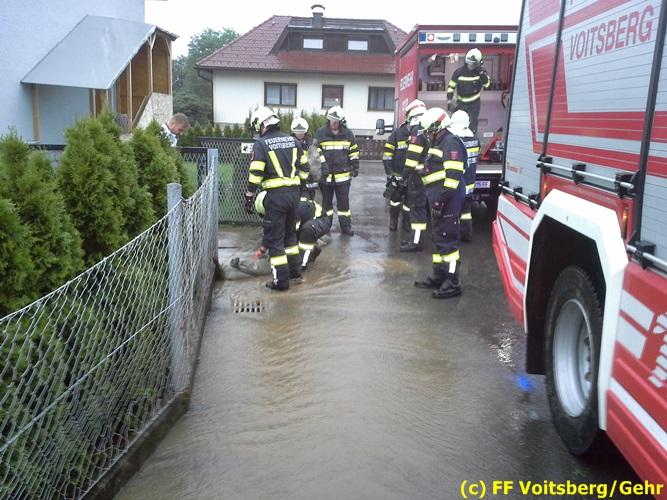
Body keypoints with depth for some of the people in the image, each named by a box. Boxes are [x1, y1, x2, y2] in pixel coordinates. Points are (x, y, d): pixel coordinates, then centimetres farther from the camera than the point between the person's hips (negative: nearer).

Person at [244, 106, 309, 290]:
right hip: (293, 192, 6)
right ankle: (295, 272, 30)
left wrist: (249, 196, -5)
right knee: (290, 232, 23)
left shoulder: (261, 144, -8)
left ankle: (281, 281, 5)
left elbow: (255, 173, -13)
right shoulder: (292, 140, 9)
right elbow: (304, 166, 14)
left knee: (274, 238, 3)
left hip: (275, 195, -6)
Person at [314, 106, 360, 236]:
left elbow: (354, 152, 11)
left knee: (344, 202, 4)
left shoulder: (348, 134, 4)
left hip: (343, 175, 1)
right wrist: (322, 165, -12)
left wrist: (355, 167, 7)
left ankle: (345, 226, 13)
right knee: (326, 201, 10)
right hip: (326, 175, 0)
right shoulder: (321, 133, -1)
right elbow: (316, 152, -2)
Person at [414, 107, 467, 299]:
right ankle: (439, 277, 26)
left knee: (447, 239, -9)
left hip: (448, 199, -11)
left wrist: (441, 198, -24)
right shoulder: (439, 142, 19)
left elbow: (453, 175, -22)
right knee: (438, 238, 16)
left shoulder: (451, 142, -14)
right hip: (438, 197, 11)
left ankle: (452, 283, -5)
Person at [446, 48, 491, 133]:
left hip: (474, 104, -1)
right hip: (461, 103, 1)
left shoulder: (481, 71, -8)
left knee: (472, 126, 0)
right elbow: (451, 86, -5)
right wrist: (449, 101, -13)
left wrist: (481, 72, -31)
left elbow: (487, 84, -21)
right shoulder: (459, 71, -9)